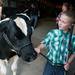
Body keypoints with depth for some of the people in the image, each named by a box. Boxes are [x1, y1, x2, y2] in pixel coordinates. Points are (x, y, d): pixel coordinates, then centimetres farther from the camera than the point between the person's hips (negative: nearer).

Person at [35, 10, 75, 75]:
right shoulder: (52, 33, -11)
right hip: (50, 64, 0)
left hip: (62, 67, 0)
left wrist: (69, 62, -7)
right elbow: (44, 43, -7)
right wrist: (38, 48, -26)